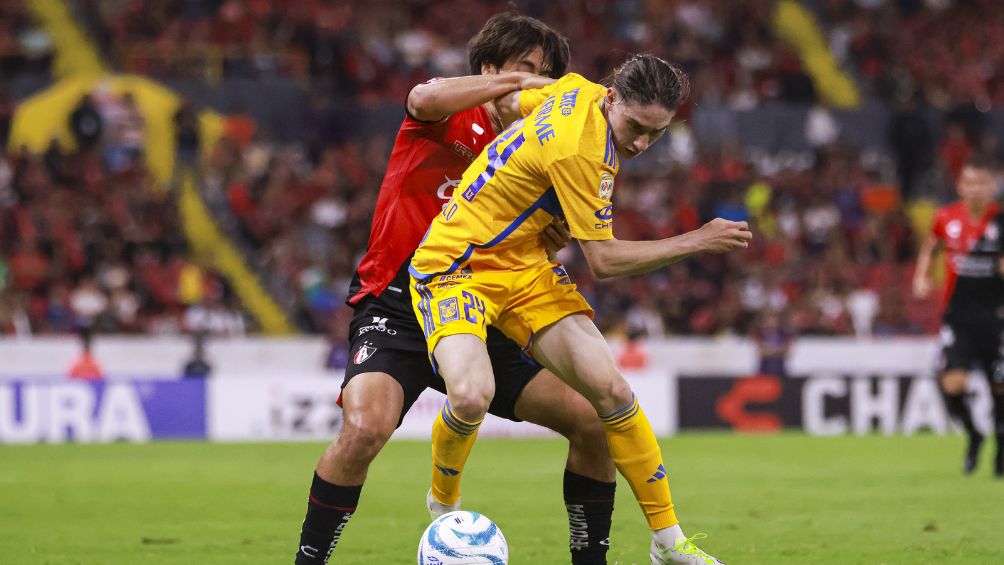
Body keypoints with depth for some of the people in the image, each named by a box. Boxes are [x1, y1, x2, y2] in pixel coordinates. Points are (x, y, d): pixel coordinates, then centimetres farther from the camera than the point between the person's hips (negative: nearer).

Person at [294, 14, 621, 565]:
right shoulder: (453, 114, -1)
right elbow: (426, 99, -27)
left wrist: (553, 238, -11)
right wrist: (515, 82, -23)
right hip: (397, 306, -6)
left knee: (591, 420, -5)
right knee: (364, 428, -31)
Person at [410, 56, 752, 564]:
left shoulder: (578, 91, -3)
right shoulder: (581, 151, -28)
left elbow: (509, 101, 16)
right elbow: (603, 262, -22)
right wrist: (696, 242, -17)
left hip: (525, 270, 9)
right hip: (454, 269, -9)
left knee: (611, 390, -6)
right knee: (471, 396, -33)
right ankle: (444, 505, -2)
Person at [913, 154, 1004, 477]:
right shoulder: (946, 218, 0)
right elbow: (930, 245, 20)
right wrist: (921, 275, 5)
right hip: (957, 314, 1)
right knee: (952, 384, -14)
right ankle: (973, 436, 15)